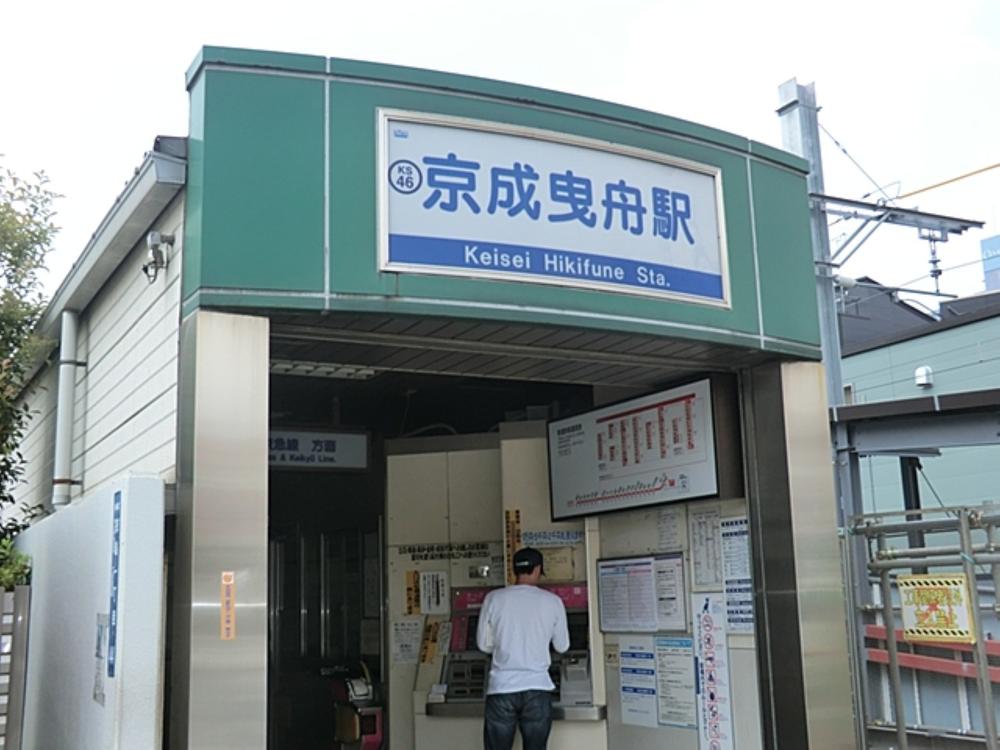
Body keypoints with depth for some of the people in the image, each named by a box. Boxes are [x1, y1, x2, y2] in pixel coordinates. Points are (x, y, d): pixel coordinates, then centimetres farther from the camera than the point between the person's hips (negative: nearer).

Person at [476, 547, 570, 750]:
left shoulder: (494, 599, 0)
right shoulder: (552, 601, 1)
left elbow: (484, 644, 7)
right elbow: (562, 646, 12)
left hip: (501, 689, 0)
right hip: (537, 689, 0)